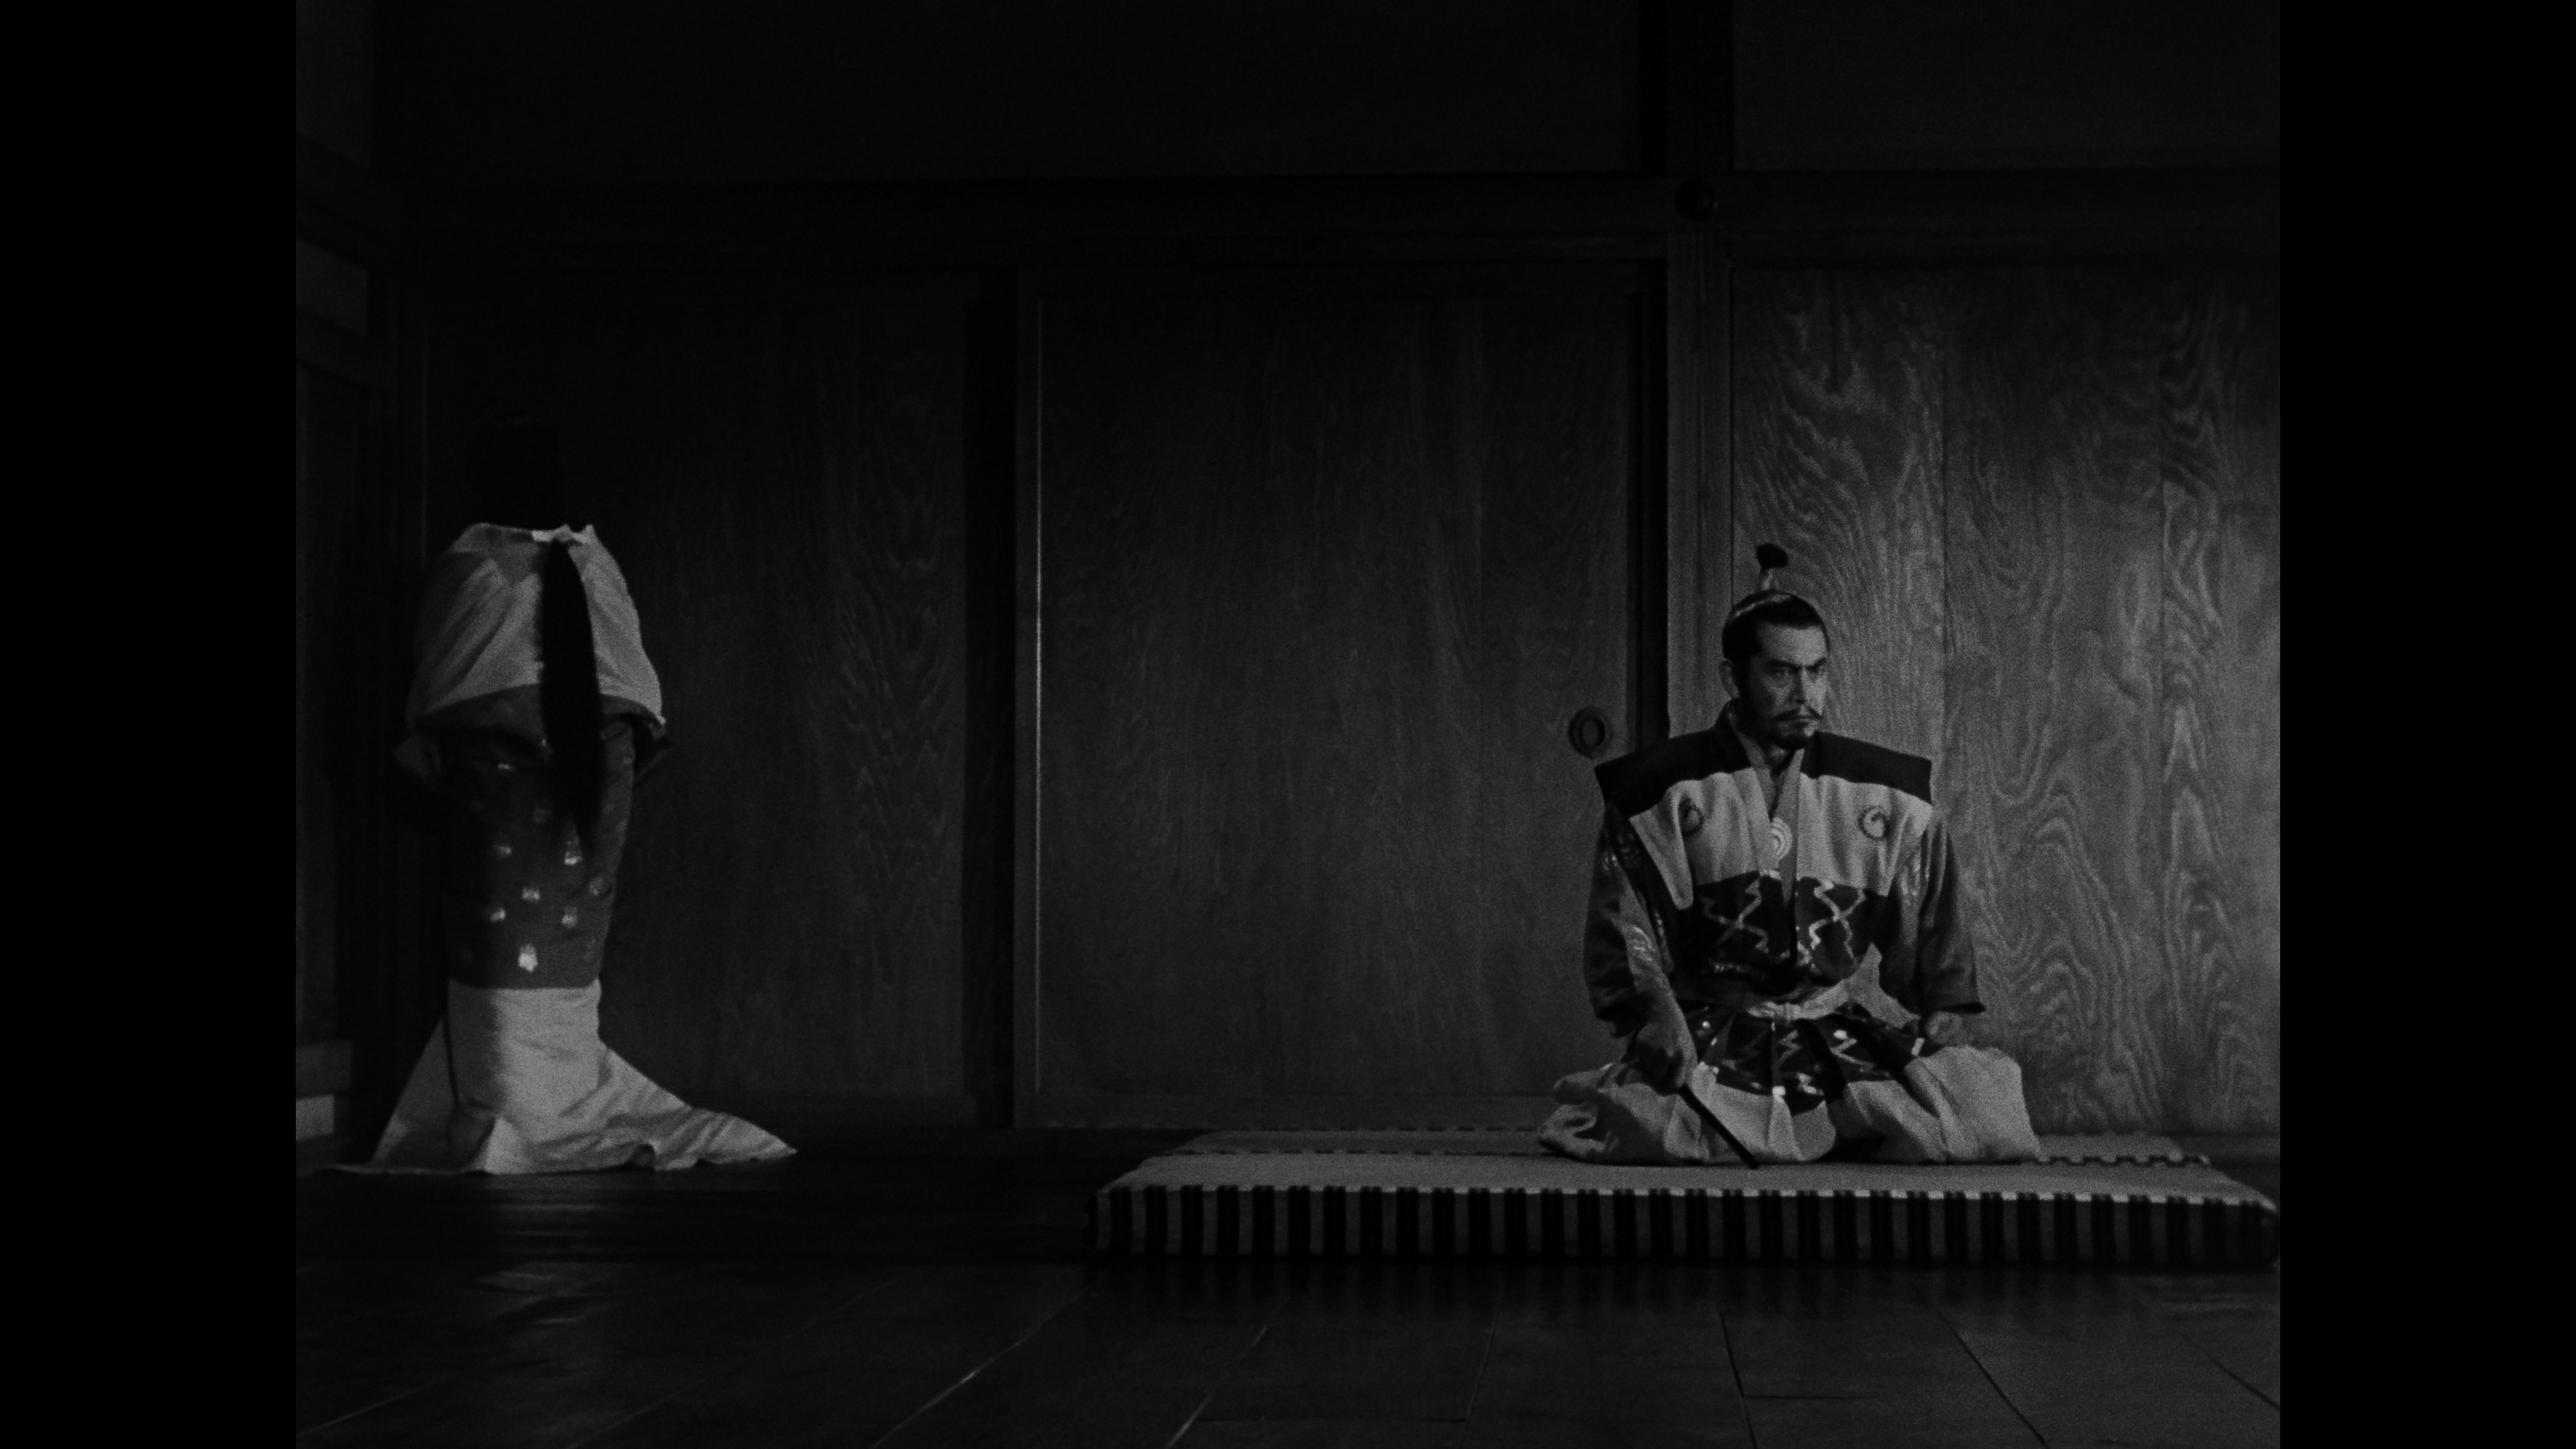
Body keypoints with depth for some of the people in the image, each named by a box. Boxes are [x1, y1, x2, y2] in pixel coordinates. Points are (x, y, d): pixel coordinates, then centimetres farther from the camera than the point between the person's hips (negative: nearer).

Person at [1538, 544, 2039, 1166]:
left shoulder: (1885, 796, 9)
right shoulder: (1663, 789, 1)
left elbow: (1931, 920, 17)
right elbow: (1625, 927, -1)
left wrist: (1943, 1009, 3)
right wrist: (1656, 1014, -17)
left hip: (1838, 1038, 3)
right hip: (1709, 1039, -3)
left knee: (1985, 1112, -23)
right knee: (1644, 1126, -36)